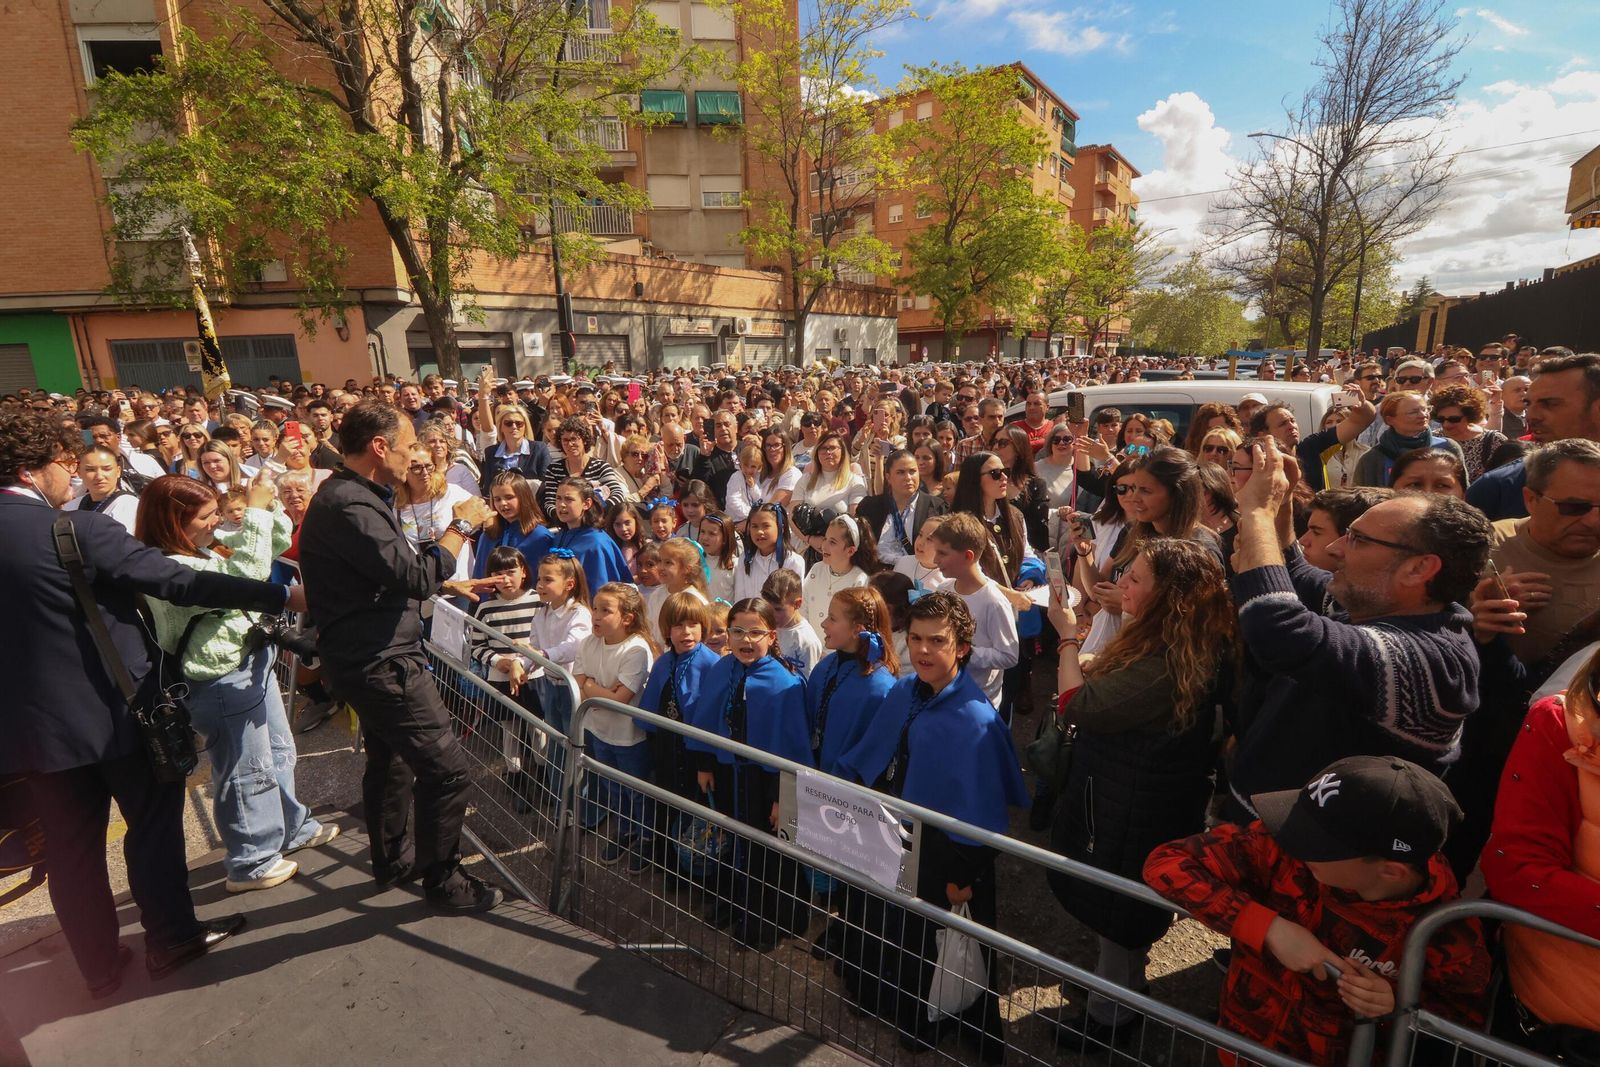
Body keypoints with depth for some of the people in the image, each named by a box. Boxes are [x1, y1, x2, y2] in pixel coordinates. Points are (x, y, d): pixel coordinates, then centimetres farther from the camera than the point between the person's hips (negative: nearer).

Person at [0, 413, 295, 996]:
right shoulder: (79, 530, -19)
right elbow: (179, 581, -22)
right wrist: (282, 595, -19)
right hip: (111, 709, -6)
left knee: (73, 846, 16)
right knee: (153, 822, 12)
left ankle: (100, 966, 29)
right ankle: (171, 939, 26)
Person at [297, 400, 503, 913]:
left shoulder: (353, 496, 10)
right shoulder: (349, 506, -24)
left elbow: (399, 570, 14)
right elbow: (416, 577, -27)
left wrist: (452, 583, 9)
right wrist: (462, 527, -16)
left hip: (374, 656, 12)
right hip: (379, 662, -12)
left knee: (390, 758, 24)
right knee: (447, 769, -6)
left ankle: (394, 859, 42)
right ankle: (442, 880, 12)